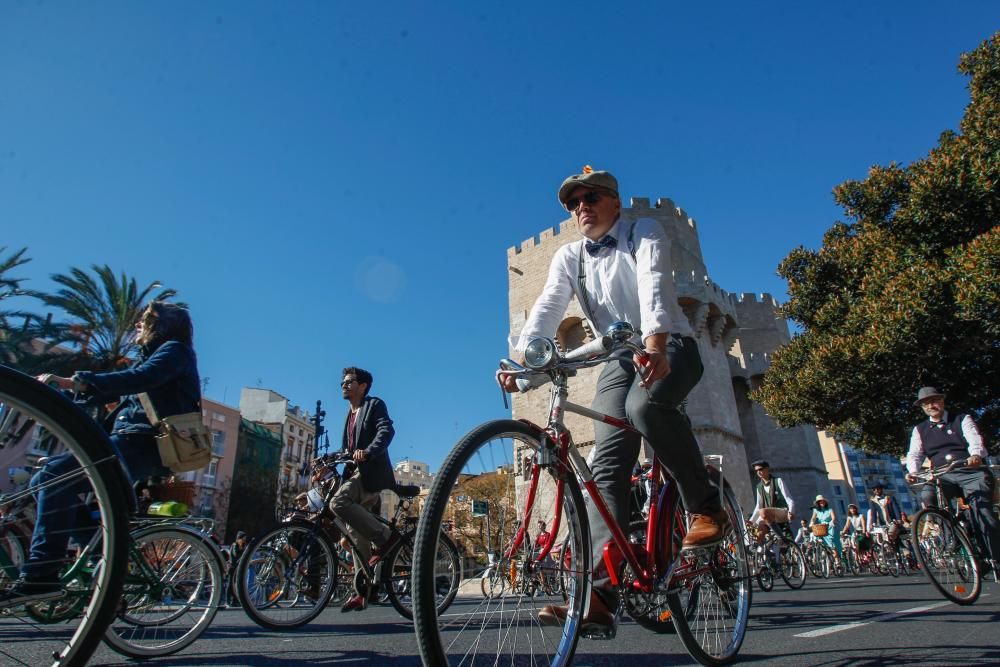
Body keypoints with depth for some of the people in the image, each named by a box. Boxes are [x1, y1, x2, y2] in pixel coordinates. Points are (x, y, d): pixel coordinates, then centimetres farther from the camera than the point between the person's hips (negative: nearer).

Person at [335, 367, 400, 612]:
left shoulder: (374, 404, 1)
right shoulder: (350, 414, 26)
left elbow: (386, 430, -17)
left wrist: (368, 451, -33)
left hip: (371, 472, -8)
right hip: (357, 473, 8)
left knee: (338, 502, -29)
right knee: (355, 531, 7)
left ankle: (385, 536, -18)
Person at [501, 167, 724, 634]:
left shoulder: (644, 233, 0)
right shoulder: (569, 258, 10)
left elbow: (654, 286, -20)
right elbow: (547, 308, -7)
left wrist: (654, 344, -40)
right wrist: (521, 356, -27)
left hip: (669, 347, -3)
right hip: (619, 359, 3)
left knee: (645, 404, -37)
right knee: (607, 463, -14)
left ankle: (706, 507, -14)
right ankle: (599, 594, -20)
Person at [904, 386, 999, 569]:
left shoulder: (962, 419, 10)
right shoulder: (919, 430, 17)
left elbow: (975, 441, -9)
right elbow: (914, 454, 4)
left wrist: (976, 455, -33)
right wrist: (912, 471, -18)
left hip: (971, 472, -2)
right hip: (943, 477, 2)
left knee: (980, 508, -23)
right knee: (927, 495, -28)